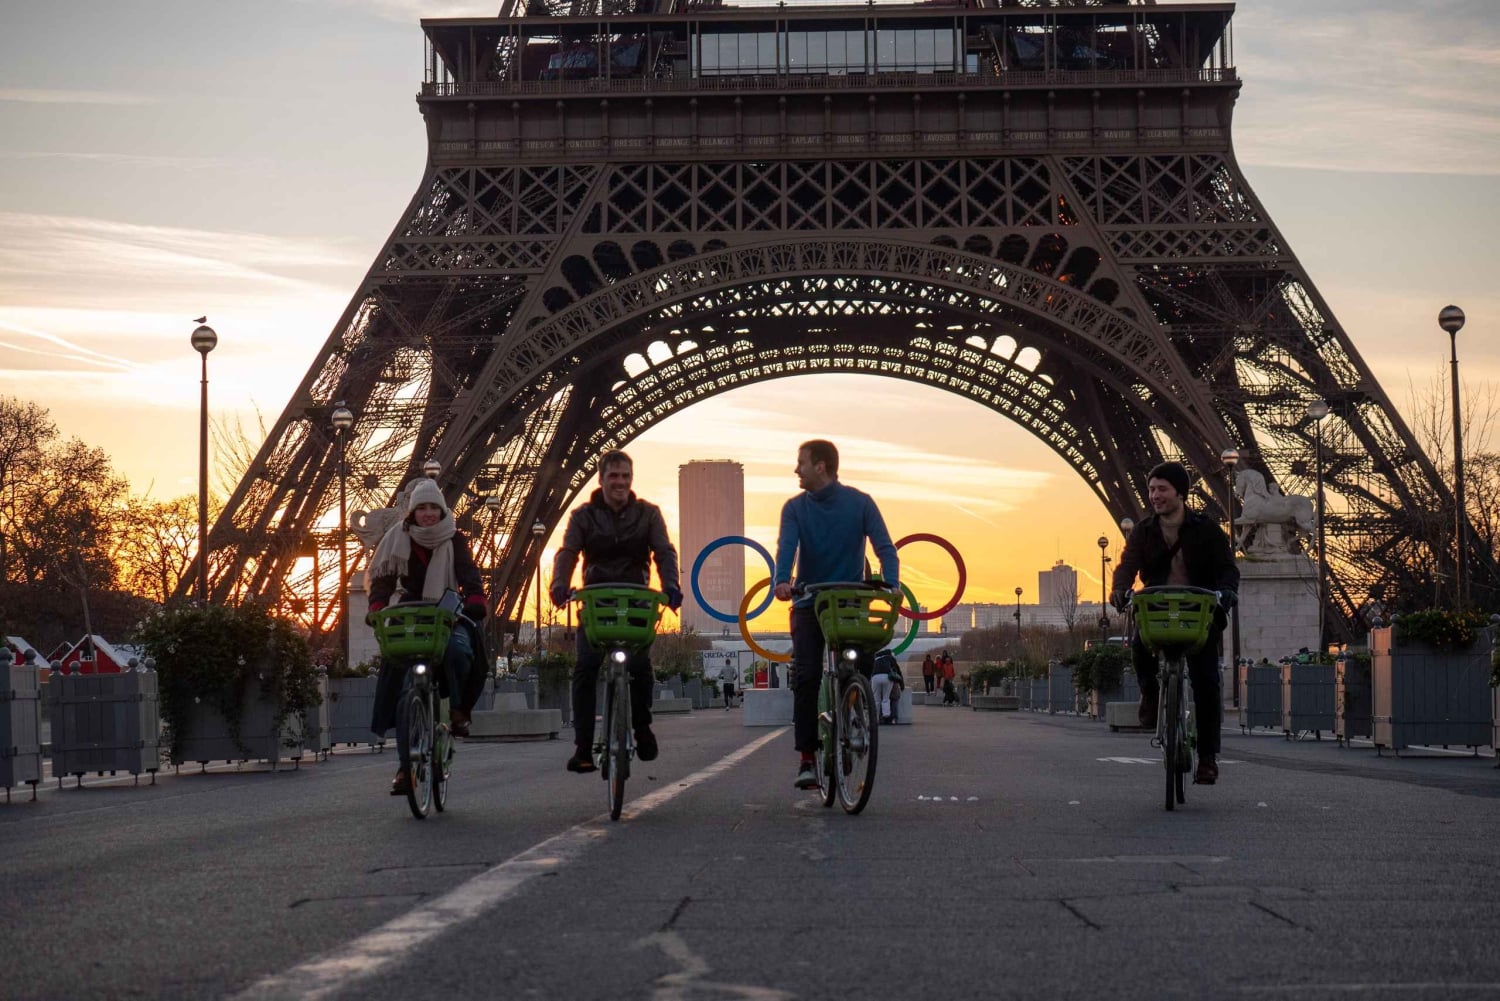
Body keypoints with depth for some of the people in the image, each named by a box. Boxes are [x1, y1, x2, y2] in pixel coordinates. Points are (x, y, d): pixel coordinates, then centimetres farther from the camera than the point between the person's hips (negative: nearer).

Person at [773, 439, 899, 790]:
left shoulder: (860, 503, -3)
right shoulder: (795, 508, 1)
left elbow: (884, 547, -12)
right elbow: (786, 546, -16)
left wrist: (891, 584, -32)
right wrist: (783, 580, -37)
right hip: (809, 603, 1)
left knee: (863, 669, -12)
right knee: (806, 676, -12)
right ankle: (806, 758, -11)